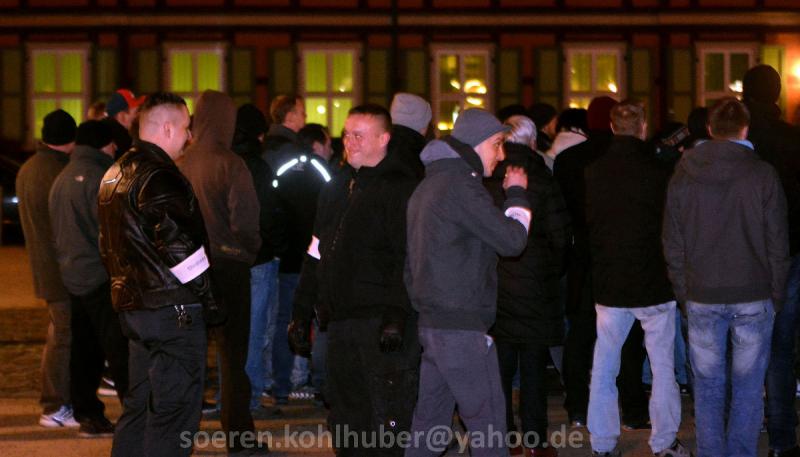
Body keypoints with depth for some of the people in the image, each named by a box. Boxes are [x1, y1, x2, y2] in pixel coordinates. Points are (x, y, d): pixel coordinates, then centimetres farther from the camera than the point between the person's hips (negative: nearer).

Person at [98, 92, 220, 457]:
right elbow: (179, 248, -22)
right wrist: (207, 299, -14)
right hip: (173, 310, -10)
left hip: (132, 304, 10)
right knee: (175, 410, -4)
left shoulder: (114, 175, 15)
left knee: (139, 404, 17)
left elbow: (108, 246, 21)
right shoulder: (159, 178, -17)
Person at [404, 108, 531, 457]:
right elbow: (512, 239, -13)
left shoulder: (428, 186, 18)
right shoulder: (461, 186, -14)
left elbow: (413, 264, 22)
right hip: (462, 327, -10)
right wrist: (517, 193, 1)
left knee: (429, 421, 11)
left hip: (431, 322, 10)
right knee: (488, 426, -5)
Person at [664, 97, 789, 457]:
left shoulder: (683, 175, 1)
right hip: (753, 298, -2)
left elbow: (672, 243, 5)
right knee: (747, 387, 6)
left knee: (708, 386, 9)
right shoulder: (762, 175, -7)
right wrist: (776, 294, 6)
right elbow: (778, 242, -3)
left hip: (702, 297, 2)